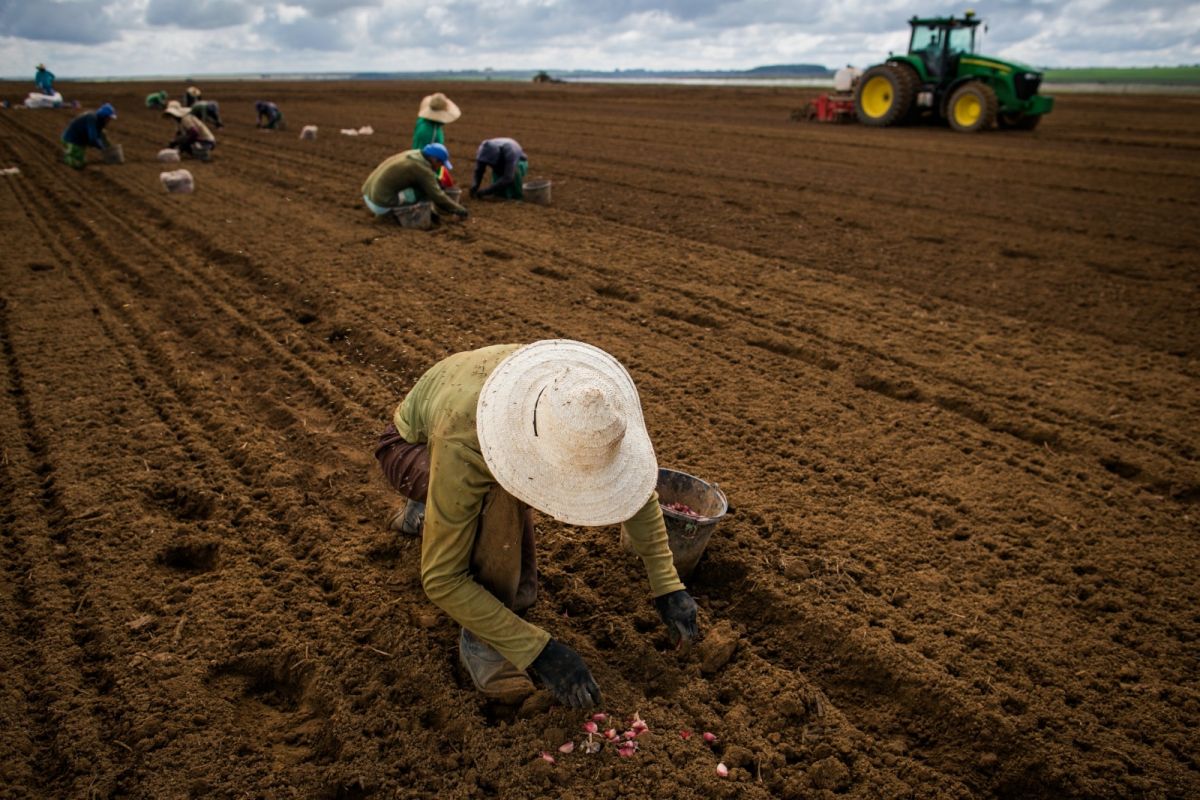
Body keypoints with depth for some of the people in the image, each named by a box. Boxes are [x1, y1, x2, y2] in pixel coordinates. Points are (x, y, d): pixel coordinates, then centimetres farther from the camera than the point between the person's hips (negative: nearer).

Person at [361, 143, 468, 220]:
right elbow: (437, 197, -13)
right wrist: (459, 210, -4)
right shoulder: (423, 169, -15)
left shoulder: (413, 154, 11)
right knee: (425, 190, -9)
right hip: (382, 204, -9)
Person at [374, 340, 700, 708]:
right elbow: (440, 580, -35)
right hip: (412, 445, -5)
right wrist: (537, 650, -35)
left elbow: (633, 480, -14)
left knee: (519, 593, -1)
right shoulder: (463, 447, -44)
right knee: (503, 491, -38)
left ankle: (425, 512, 26)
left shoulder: (576, 396, -32)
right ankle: (479, 636, -16)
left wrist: (667, 585, -16)